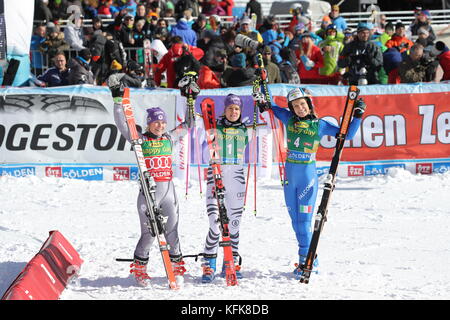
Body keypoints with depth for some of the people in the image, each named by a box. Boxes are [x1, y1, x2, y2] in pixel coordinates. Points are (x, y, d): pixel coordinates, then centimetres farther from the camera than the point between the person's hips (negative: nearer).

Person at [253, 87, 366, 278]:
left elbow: (347, 135, 0)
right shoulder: (289, 119, 6)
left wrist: (357, 116, -8)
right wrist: (262, 102, 2)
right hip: (290, 174, 4)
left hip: (308, 175, -4)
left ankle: (305, 260, -4)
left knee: (304, 220, -10)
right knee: (295, 220, 7)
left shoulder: (319, 125, -2)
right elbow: (273, 108, 22)